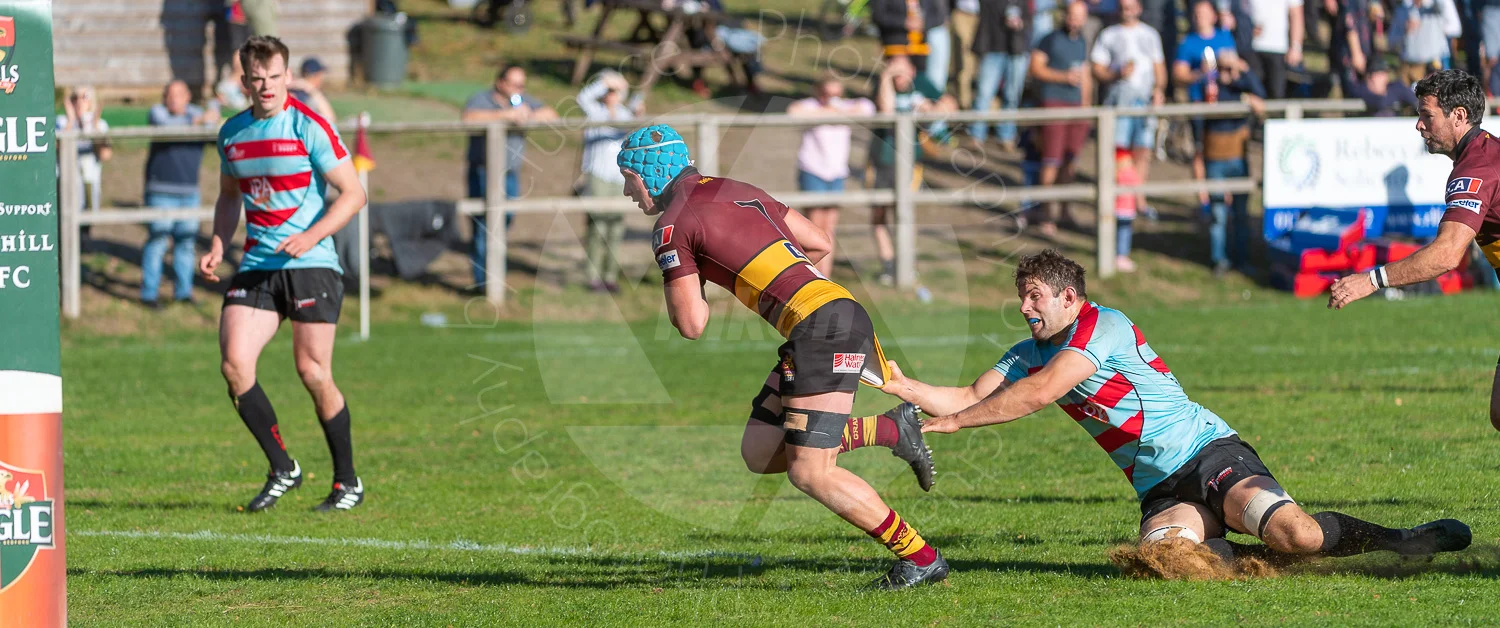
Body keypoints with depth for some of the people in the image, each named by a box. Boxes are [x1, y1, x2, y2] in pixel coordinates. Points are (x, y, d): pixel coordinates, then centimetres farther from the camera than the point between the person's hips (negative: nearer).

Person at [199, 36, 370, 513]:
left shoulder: (308, 126, -7)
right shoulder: (232, 133, 10)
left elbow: (353, 193, -7)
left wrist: (311, 236, -19)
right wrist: (218, 246, 9)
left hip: (311, 264, -5)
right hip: (256, 267, 5)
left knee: (313, 373, -6)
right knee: (234, 363, -12)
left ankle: (348, 481, 10)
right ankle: (282, 469, 4)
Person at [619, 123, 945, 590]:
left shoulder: (673, 225, -4)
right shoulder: (736, 191, 21)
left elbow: (691, 325, -5)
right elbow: (820, 244, 23)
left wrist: (687, 287, 16)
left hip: (824, 324, -9)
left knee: (809, 473, -8)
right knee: (759, 454, 12)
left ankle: (921, 558, -2)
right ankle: (892, 429, 14)